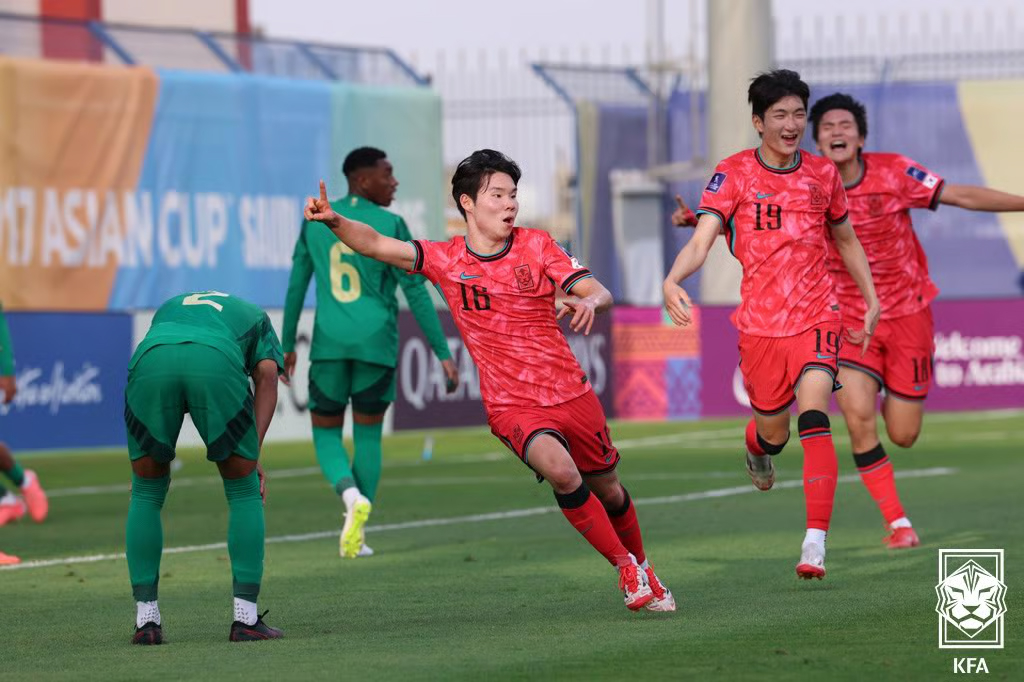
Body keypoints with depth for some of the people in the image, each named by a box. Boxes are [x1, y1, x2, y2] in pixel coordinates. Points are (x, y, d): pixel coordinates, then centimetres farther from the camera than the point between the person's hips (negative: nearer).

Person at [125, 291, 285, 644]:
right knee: (244, 493, 17)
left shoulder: (168, 308, 46)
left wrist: (157, 458, 31)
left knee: (146, 494, 21)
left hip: (150, 363, 2)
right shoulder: (255, 316, 39)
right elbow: (267, 375, 19)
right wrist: (253, 453, 11)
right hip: (217, 367, -2)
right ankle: (246, 618, 13)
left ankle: (146, 619, 17)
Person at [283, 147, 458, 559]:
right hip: (376, 345, -2)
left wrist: (286, 345, 19)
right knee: (368, 434, 14)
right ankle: (355, 534, 9)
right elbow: (416, 293, -8)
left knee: (326, 434, 12)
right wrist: (443, 354, -4)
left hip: (329, 345, 2)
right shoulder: (389, 226, -6)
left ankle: (352, 495, -19)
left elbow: (296, 286, 9)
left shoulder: (316, 221, 4)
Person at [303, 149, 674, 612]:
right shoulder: (445, 260, -3)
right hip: (512, 406, -2)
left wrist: (589, 301, -30)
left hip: (572, 394, 3)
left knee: (607, 488, 16)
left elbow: (600, 293, -6)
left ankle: (641, 566, 46)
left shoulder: (536, 245, -1)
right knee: (560, 469, -30)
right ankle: (624, 568, -14)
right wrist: (333, 220, -30)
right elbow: (376, 244, -11)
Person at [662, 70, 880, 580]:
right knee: (773, 431, 12)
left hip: (816, 318, 0)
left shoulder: (822, 174, 6)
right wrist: (673, 279, -35)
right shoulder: (734, 174, -4)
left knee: (813, 418, -21)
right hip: (759, 323, 0)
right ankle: (757, 448, 53)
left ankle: (815, 542, -26)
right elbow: (701, 239, -15)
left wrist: (871, 300, 19)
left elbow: (846, 239, 23)